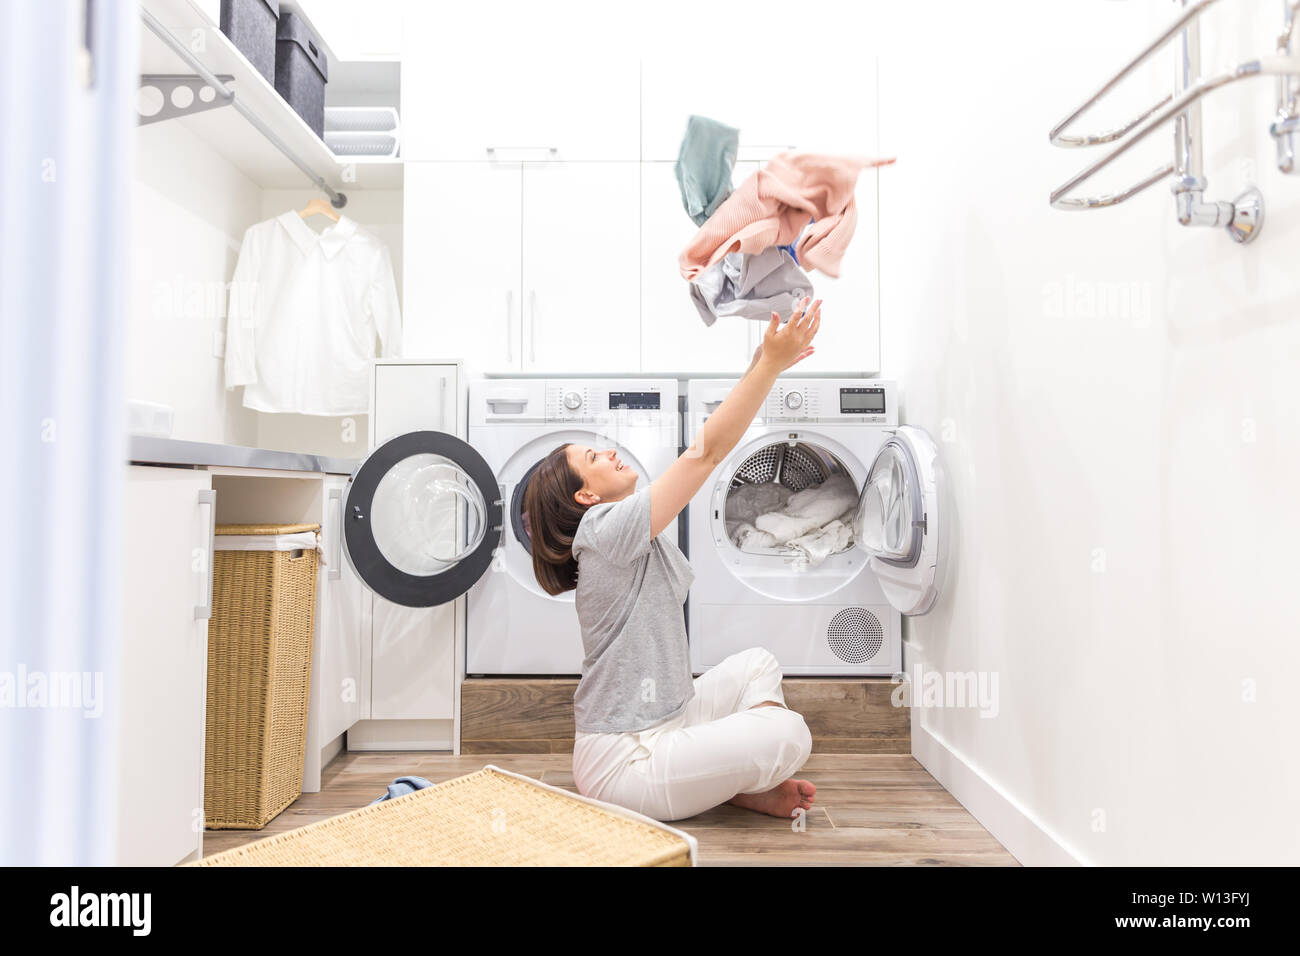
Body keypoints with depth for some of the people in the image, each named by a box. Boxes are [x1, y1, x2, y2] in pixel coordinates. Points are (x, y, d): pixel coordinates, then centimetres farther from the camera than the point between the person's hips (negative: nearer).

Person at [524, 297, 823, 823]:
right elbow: (707, 451, -23)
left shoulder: (641, 534, 8)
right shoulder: (606, 531, -21)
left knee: (758, 663, 16)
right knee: (790, 732, -15)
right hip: (622, 762, -10)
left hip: (664, 719, 10)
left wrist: (764, 365, 4)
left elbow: (705, 448, 6)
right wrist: (771, 365, -22)